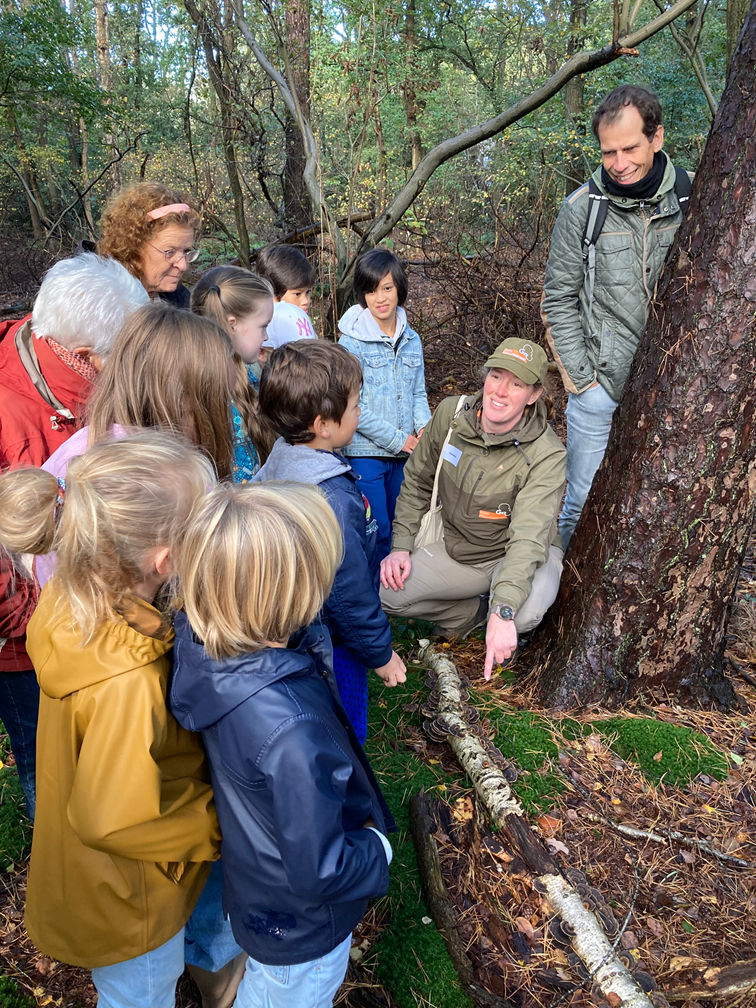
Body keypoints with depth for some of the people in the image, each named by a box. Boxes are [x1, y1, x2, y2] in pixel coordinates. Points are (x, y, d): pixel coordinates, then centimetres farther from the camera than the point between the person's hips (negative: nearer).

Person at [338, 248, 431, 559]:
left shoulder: (411, 340, 7)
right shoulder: (352, 342, -11)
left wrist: (424, 426, -5)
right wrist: (397, 439, -15)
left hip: (404, 452, 6)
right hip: (365, 452, -5)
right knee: (377, 531, -3)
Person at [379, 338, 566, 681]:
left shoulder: (546, 455, -26)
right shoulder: (450, 413, -11)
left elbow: (528, 539, -36)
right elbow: (417, 480, 4)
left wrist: (503, 612, -48)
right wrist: (401, 546, -5)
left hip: (515, 558, -4)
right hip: (457, 549, 4)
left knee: (525, 613, -35)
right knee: (385, 591, -12)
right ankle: (473, 610, 11)